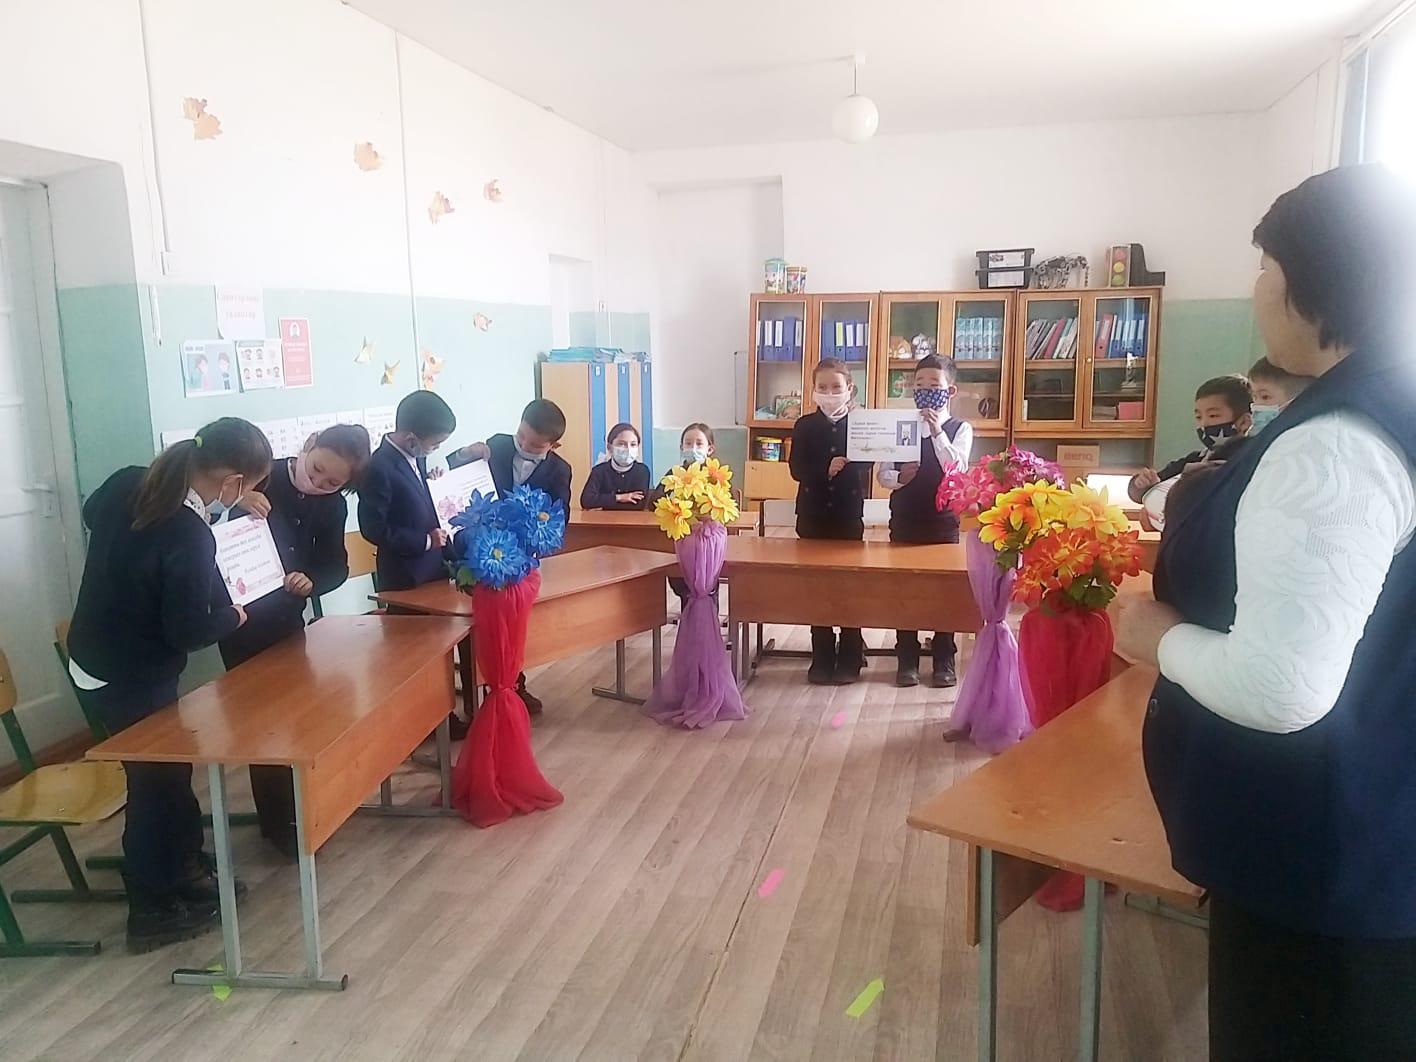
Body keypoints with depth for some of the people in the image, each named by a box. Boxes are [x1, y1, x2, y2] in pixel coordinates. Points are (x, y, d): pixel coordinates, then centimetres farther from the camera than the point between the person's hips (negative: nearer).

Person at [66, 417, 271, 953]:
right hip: (129, 679, -8)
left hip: (95, 661, 8)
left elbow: (90, 513, 17)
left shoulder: (127, 483, -7)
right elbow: (188, 632, -23)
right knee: (156, 781, 8)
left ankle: (183, 865, 38)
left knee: (167, 769, 21)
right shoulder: (190, 538, -30)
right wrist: (233, 615, -6)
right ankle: (153, 911, 24)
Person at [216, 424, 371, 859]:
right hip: (241, 617, -5)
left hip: (288, 618, 5)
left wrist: (311, 581, -22)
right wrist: (237, 500, -38)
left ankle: (295, 809, 32)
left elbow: (336, 566, -1)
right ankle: (277, 821, 14)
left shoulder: (333, 506, -3)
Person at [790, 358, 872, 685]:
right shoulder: (805, 426, 3)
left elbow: (865, 470, -6)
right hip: (813, 516, 1)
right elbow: (797, 470, -8)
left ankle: (849, 659, 14)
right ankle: (822, 659, 15)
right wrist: (826, 470, -23)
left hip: (848, 516, -1)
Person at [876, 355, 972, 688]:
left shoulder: (960, 429, 0)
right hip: (904, 522, 2)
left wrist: (936, 431, -23)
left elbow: (956, 470, -17)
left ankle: (944, 661, 16)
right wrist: (899, 477, -20)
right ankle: (907, 661, 16)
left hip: (943, 522, -2)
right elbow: (882, 474, 2)